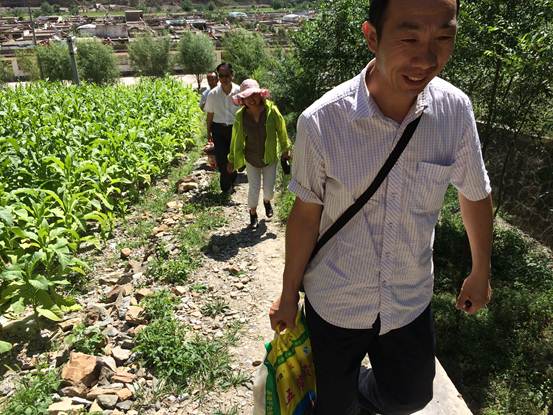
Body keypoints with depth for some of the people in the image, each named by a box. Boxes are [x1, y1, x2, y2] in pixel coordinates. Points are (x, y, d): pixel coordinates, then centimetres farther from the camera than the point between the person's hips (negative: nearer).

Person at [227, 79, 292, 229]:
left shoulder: (271, 111, -18)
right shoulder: (240, 116, -14)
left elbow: (281, 131, -4)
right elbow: (236, 139, -3)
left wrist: (285, 149, 5)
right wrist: (232, 160, 2)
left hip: (270, 158, 0)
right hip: (251, 160, 0)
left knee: (269, 189, 8)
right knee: (254, 189, 3)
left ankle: (267, 201, 46)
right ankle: (253, 213, 32)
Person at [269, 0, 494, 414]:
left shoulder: (455, 110, -14)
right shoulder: (321, 121, -22)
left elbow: (475, 193, 1)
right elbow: (306, 212, -11)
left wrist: (481, 273, 12)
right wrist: (289, 294, -1)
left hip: (411, 301, 3)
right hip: (334, 302, -2)